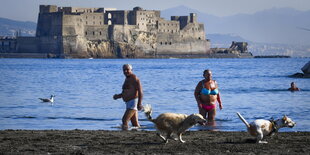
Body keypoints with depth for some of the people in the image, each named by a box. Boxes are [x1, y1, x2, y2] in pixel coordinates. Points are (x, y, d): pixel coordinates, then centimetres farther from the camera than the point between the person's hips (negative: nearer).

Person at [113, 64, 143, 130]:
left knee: (124, 120, -19)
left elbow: (140, 91, -19)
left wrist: (139, 103, -29)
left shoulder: (134, 78, -10)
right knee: (135, 124, 8)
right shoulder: (127, 79, 19)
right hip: (129, 103, 10)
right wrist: (118, 96, 7)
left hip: (133, 102, -10)